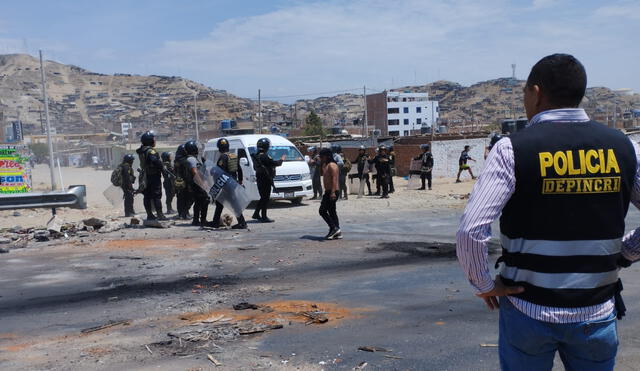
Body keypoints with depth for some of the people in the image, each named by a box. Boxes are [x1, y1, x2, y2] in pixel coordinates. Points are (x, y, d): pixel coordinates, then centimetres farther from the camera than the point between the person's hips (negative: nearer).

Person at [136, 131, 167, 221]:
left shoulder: (141, 151, 11)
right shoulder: (151, 151, -17)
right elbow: (156, 161, -30)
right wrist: (162, 167, -14)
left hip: (145, 176, 8)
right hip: (154, 175, -8)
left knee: (147, 196, 11)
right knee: (157, 196, -5)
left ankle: (149, 214, 18)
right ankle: (160, 215, -4)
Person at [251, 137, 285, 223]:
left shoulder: (256, 156, 11)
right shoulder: (264, 156, -19)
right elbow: (274, 163, -19)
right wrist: (281, 160, 0)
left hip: (259, 179, 9)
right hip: (266, 180, -9)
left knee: (263, 197, 19)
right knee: (265, 198, -4)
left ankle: (256, 214, 23)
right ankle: (264, 217, -2)